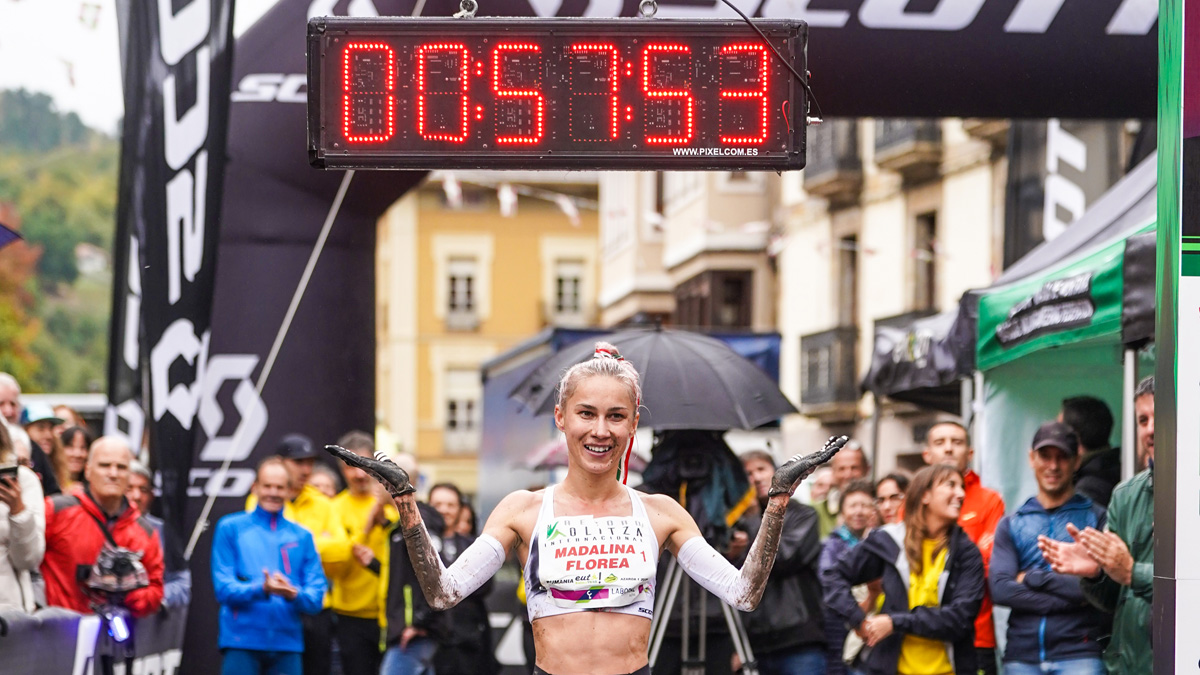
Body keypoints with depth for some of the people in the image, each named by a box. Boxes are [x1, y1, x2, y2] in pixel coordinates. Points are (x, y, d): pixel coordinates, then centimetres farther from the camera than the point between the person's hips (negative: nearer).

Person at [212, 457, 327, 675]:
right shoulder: (230, 528, 7)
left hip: (288, 644, 3)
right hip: (240, 641, -2)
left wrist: (293, 594, -17)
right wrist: (262, 589, -20)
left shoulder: (302, 536, 14)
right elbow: (223, 588, -2)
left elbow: (316, 597, 6)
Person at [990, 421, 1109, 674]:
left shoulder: (1097, 518, 7)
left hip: (1079, 653, -3)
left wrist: (1034, 578, -5)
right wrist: (1072, 599, -9)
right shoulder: (1010, 525, 15)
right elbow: (1000, 589, -2)